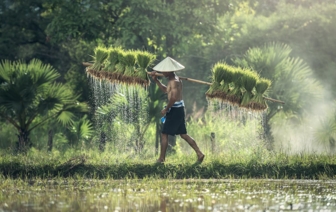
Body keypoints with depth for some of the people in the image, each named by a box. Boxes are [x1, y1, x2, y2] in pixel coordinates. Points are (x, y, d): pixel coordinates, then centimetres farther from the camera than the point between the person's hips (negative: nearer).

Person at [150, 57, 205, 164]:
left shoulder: (174, 81, -18)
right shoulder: (174, 79, 13)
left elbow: (173, 98, -25)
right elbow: (165, 90, 28)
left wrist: (166, 109, -15)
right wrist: (156, 80, 20)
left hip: (175, 109, -10)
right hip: (180, 108, 10)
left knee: (164, 134, -1)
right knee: (183, 134, 13)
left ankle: (162, 158, 3)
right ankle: (199, 153, 10)